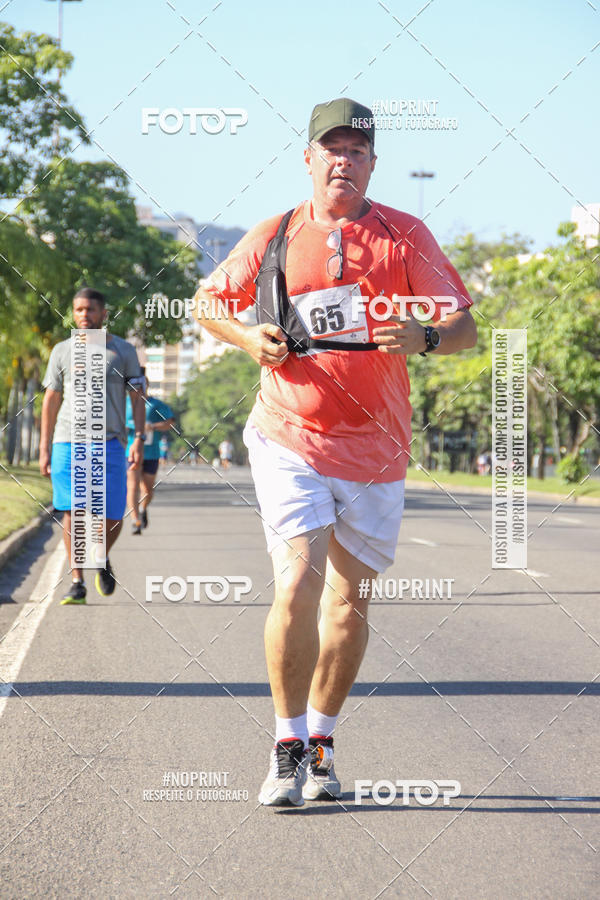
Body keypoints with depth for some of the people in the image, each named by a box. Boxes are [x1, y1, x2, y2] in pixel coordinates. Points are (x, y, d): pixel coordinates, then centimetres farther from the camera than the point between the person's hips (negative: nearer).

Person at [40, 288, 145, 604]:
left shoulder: (123, 351, 8)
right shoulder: (62, 351, 11)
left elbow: (137, 398, 8)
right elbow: (50, 401, 13)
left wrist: (138, 439, -4)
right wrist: (44, 449, 8)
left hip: (109, 444, -1)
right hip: (68, 443, 1)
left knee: (111, 517, -3)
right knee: (73, 513, -7)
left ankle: (102, 560, 27)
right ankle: (77, 582, -1)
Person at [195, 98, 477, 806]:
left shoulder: (405, 236, 3)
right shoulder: (273, 237, 5)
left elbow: (464, 328, 1)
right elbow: (209, 303, 17)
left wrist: (422, 336, -22)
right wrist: (250, 338, -4)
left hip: (373, 449, 1)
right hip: (289, 440, -1)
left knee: (348, 603, 7)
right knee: (297, 587, -16)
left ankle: (320, 743, 24)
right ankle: (287, 747, -5)